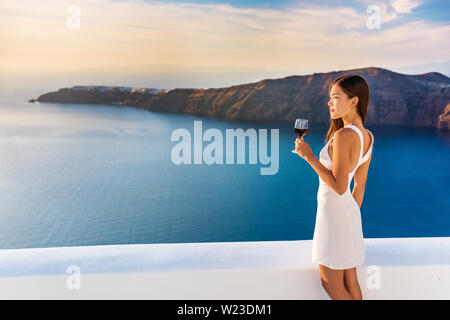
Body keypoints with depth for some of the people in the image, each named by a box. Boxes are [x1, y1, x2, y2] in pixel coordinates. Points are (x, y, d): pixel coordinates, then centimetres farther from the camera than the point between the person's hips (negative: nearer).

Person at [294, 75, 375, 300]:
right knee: (350, 282, 19)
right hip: (350, 211, 9)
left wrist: (308, 156, -20)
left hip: (333, 210, -9)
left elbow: (339, 187, -25)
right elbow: (360, 185, 11)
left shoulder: (343, 135, -23)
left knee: (332, 286, 8)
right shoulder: (367, 136, 5)